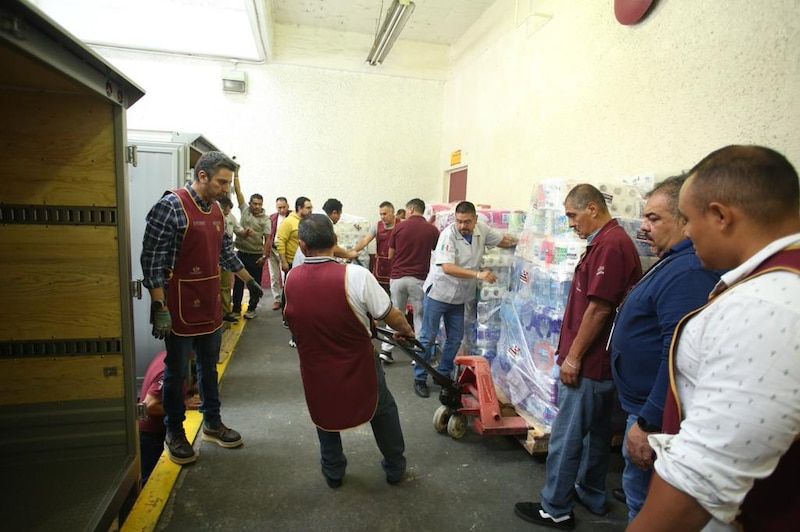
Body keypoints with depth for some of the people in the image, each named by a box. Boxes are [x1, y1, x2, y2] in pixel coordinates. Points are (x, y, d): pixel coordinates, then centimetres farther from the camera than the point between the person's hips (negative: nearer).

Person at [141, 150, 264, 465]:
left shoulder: (216, 209, 8)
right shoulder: (171, 206, -16)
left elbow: (225, 251, 18)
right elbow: (152, 258, -18)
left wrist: (249, 280, 23)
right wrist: (159, 307, -21)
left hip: (210, 306, 7)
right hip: (180, 308, -7)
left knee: (209, 367, 18)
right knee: (177, 372, 9)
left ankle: (212, 423, 34)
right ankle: (174, 434, 27)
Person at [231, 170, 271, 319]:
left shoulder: (265, 219, -3)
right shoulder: (244, 210, 3)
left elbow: (267, 239, -7)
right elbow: (238, 191, 0)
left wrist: (264, 256, -14)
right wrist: (236, 174, -5)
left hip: (256, 255, -2)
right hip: (242, 253, 2)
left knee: (255, 283, 6)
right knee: (238, 282, 8)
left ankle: (252, 309, 19)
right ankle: (236, 308, 18)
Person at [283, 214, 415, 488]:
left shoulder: (291, 279, -12)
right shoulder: (355, 275, -24)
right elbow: (391, 315, -15)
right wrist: (406, 330, 8)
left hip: (315, 368, 3)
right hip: (358, 365, -2)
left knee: (324, 411, 31)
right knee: (383, 410, 25)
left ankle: (333, 472, 44)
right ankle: (395, 468, 41)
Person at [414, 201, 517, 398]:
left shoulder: (482, 229, -5)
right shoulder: (449, 234, -23)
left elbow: (505, 240, 12)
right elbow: (447, 268, -33)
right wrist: (478, 274, -39)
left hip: (459, 296, 6)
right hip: (438, 292, -6)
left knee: (455, 339, 14)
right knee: (427, 337, 3)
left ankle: (443, 374, 31)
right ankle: (420, 378, 17)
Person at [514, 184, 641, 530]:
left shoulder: (610, 245, -20)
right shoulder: (609, 241, 12)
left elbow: (599, 309, -24)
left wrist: (573, 356, -16)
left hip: (587, 363, -10)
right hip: (599, 360, 10)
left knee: (565, 437, 3)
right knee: (595, 432, 21)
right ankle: (591, 496, 38)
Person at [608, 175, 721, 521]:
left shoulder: (687, 272, -25)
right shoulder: (675, 263, 10)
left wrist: (648, 423, -24)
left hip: (653, 413, -10)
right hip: (643, 403, 10)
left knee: (644, 503, 7)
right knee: (639, 493, 25)